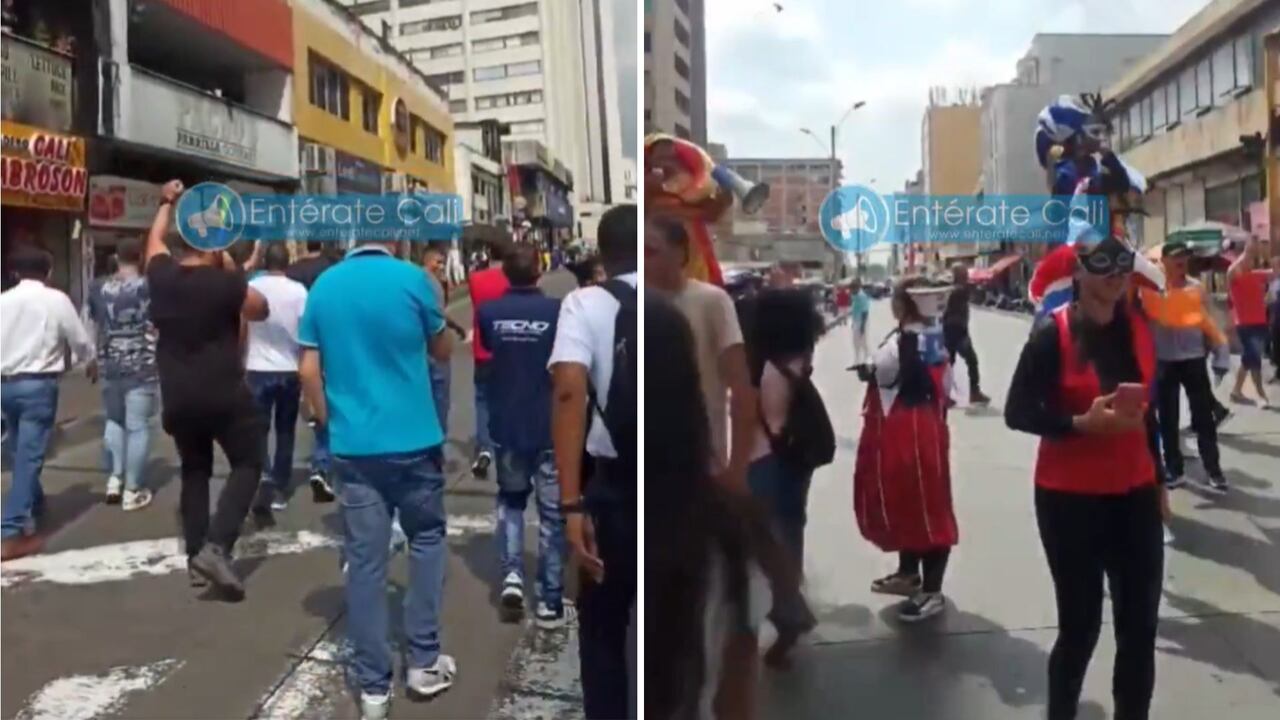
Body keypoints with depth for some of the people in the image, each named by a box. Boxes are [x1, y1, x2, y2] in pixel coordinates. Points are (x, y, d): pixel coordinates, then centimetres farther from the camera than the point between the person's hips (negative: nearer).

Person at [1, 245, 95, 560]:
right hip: (38, 384, -5)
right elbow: (79, 338, 2)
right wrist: (90, 362, 22)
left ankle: (34, 505, 42)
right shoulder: (56, 299, -5)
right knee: (29, 456, -5)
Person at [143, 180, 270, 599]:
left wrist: (167, 203, 37)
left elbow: (154, 242, 24)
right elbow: (261, 311, 3)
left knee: (195, 470, 19)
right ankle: (216, 546, -10)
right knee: (247, 463, 6)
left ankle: (195, 554, 17)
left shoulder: (162, 276, 2)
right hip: (224, 395, -5)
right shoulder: (225, 282, -13)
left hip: (178, 398, 5)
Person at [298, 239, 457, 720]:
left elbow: (308, 370, 3)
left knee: (364, 562, 6)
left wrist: (330, 423, 15)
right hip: (412, 439, -2)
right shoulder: (410, 278, -8)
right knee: (426, 540, 17)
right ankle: (424, 663, 19)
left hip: (352, 445, 3)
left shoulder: (324, 286, 2)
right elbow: (443, 350, 6)